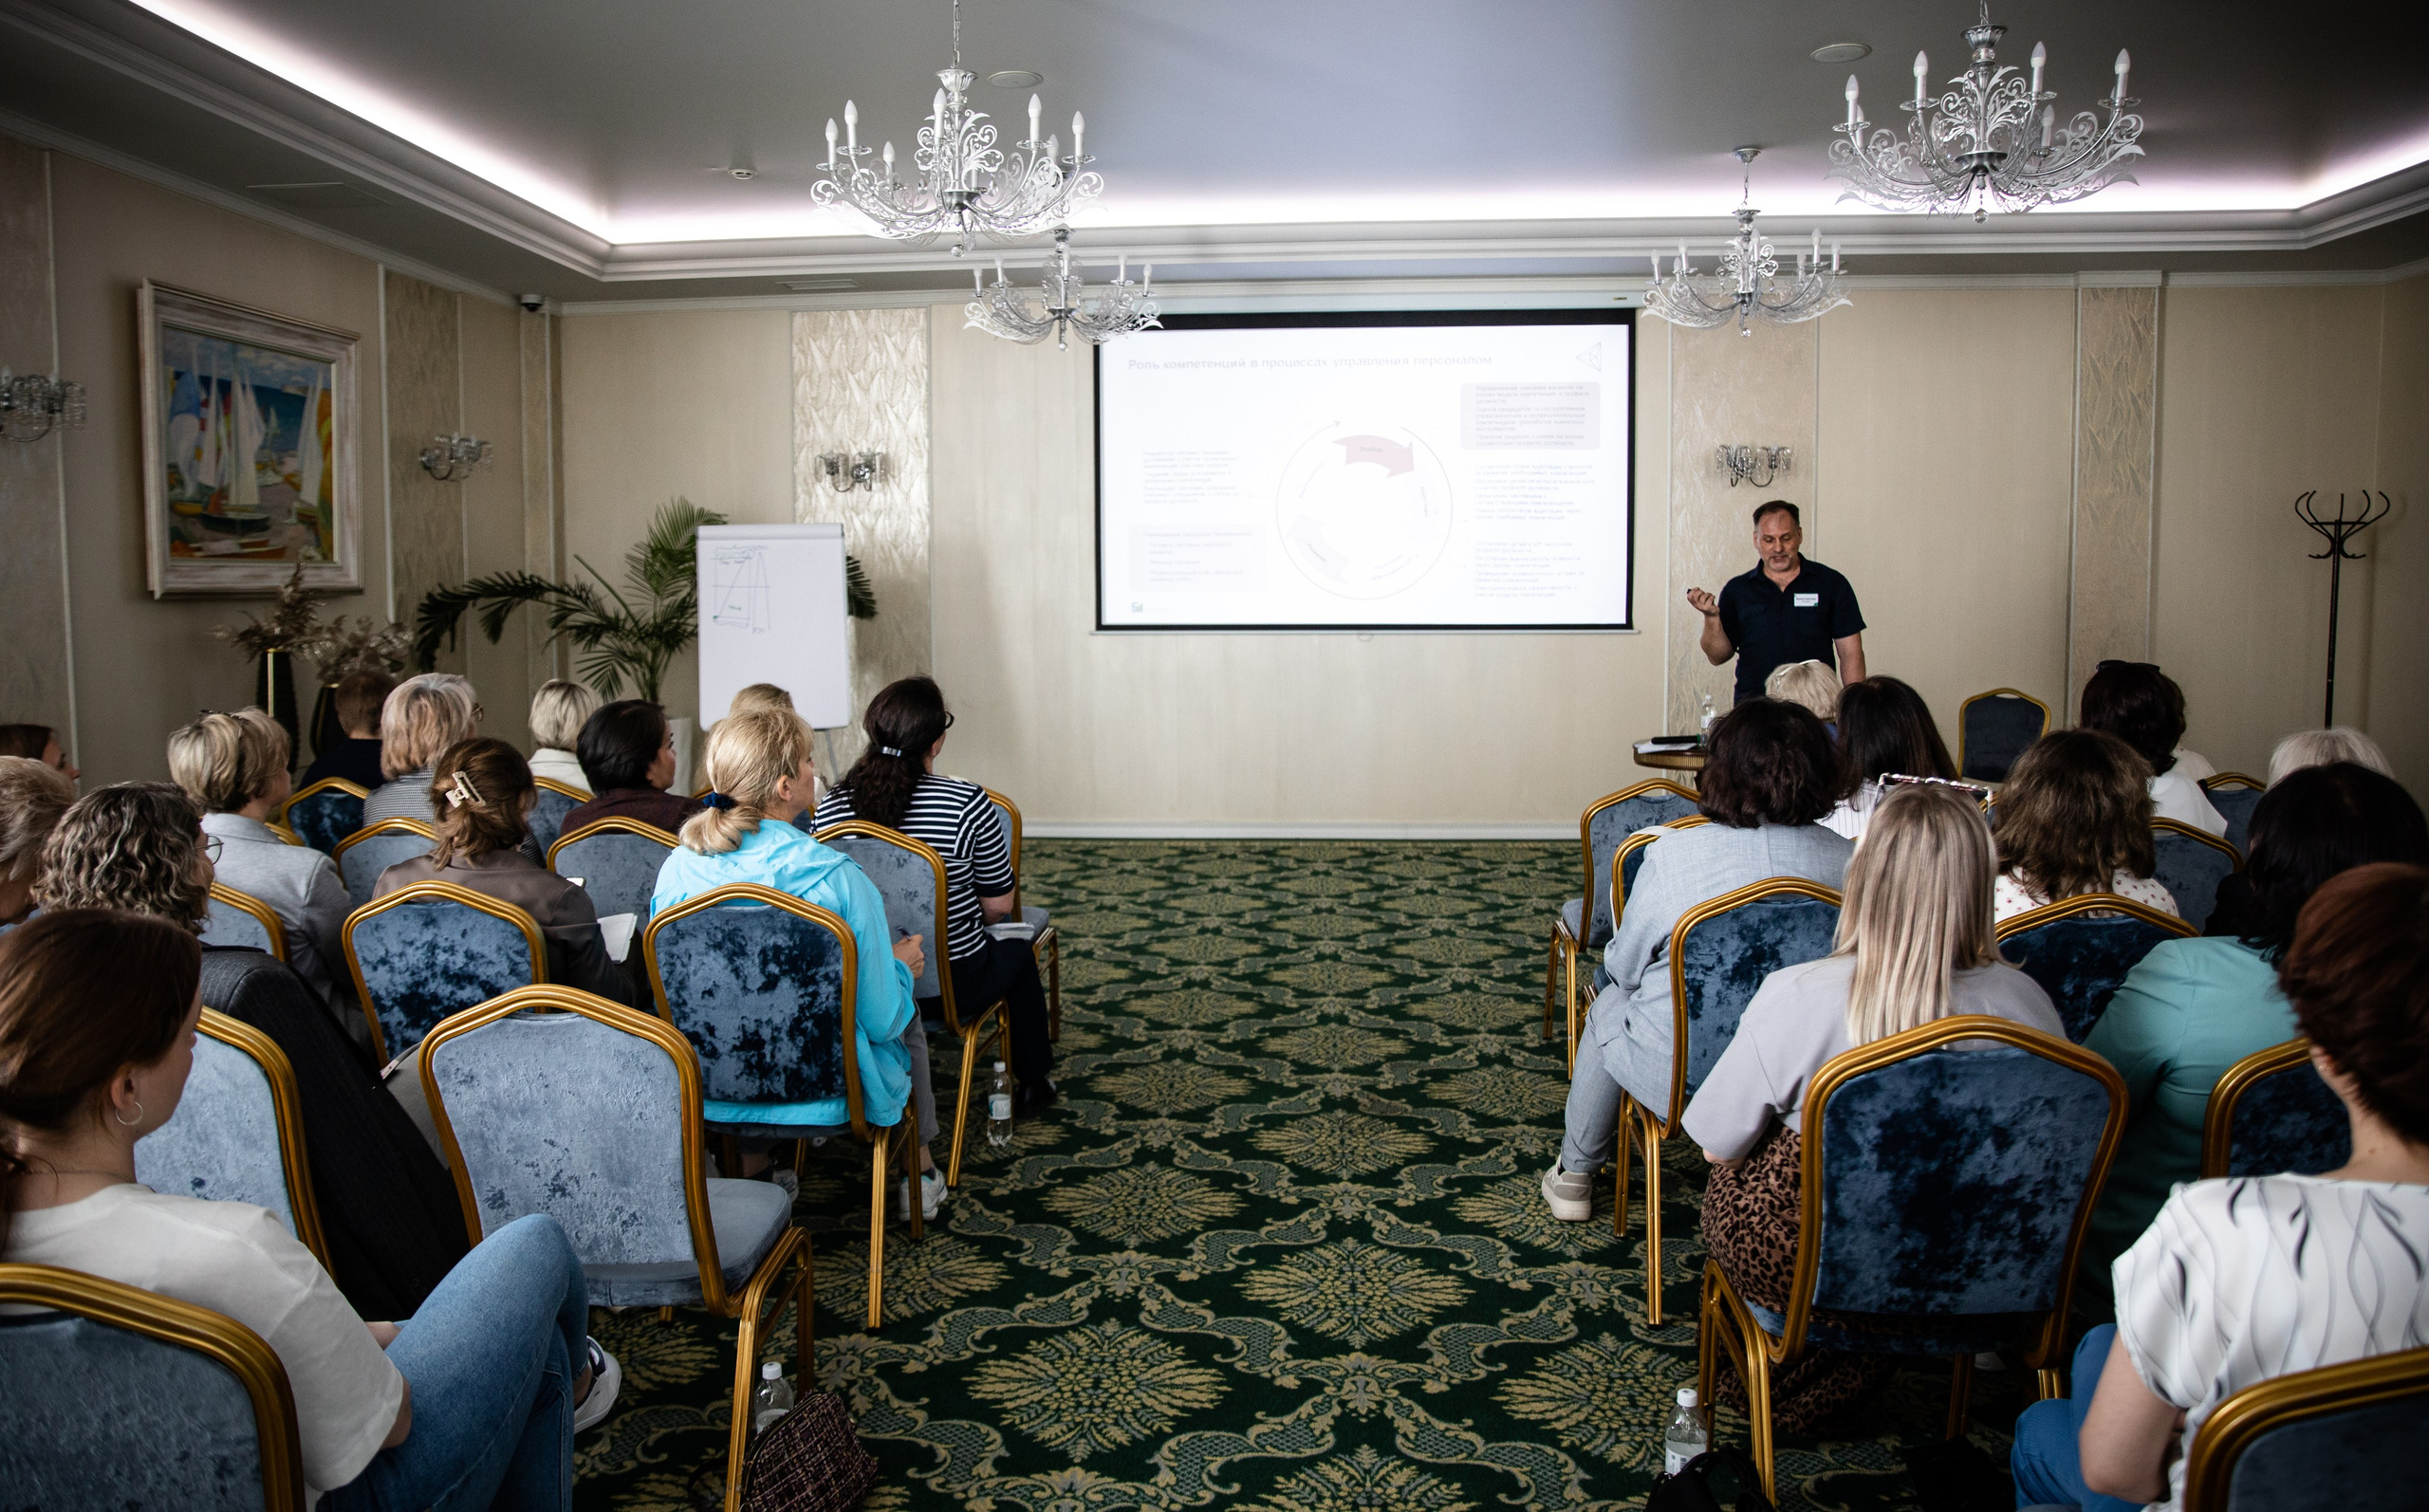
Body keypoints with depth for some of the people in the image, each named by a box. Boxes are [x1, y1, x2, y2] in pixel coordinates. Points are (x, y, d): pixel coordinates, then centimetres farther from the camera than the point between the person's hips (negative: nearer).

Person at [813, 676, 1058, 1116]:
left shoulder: (830, 807, -9)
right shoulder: (967, 804, -21)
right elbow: (999, 905, -10)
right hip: (953, 988, -4)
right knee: (1019, 948, 29)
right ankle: (1033, 1083, 44)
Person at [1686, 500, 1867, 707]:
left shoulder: (1831, 583, 8)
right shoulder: (1737, 590, 11)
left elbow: (1851, 654, 7)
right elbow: (1718, 656, 10)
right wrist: (1712, 617, -7)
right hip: (1755, 701, 0)